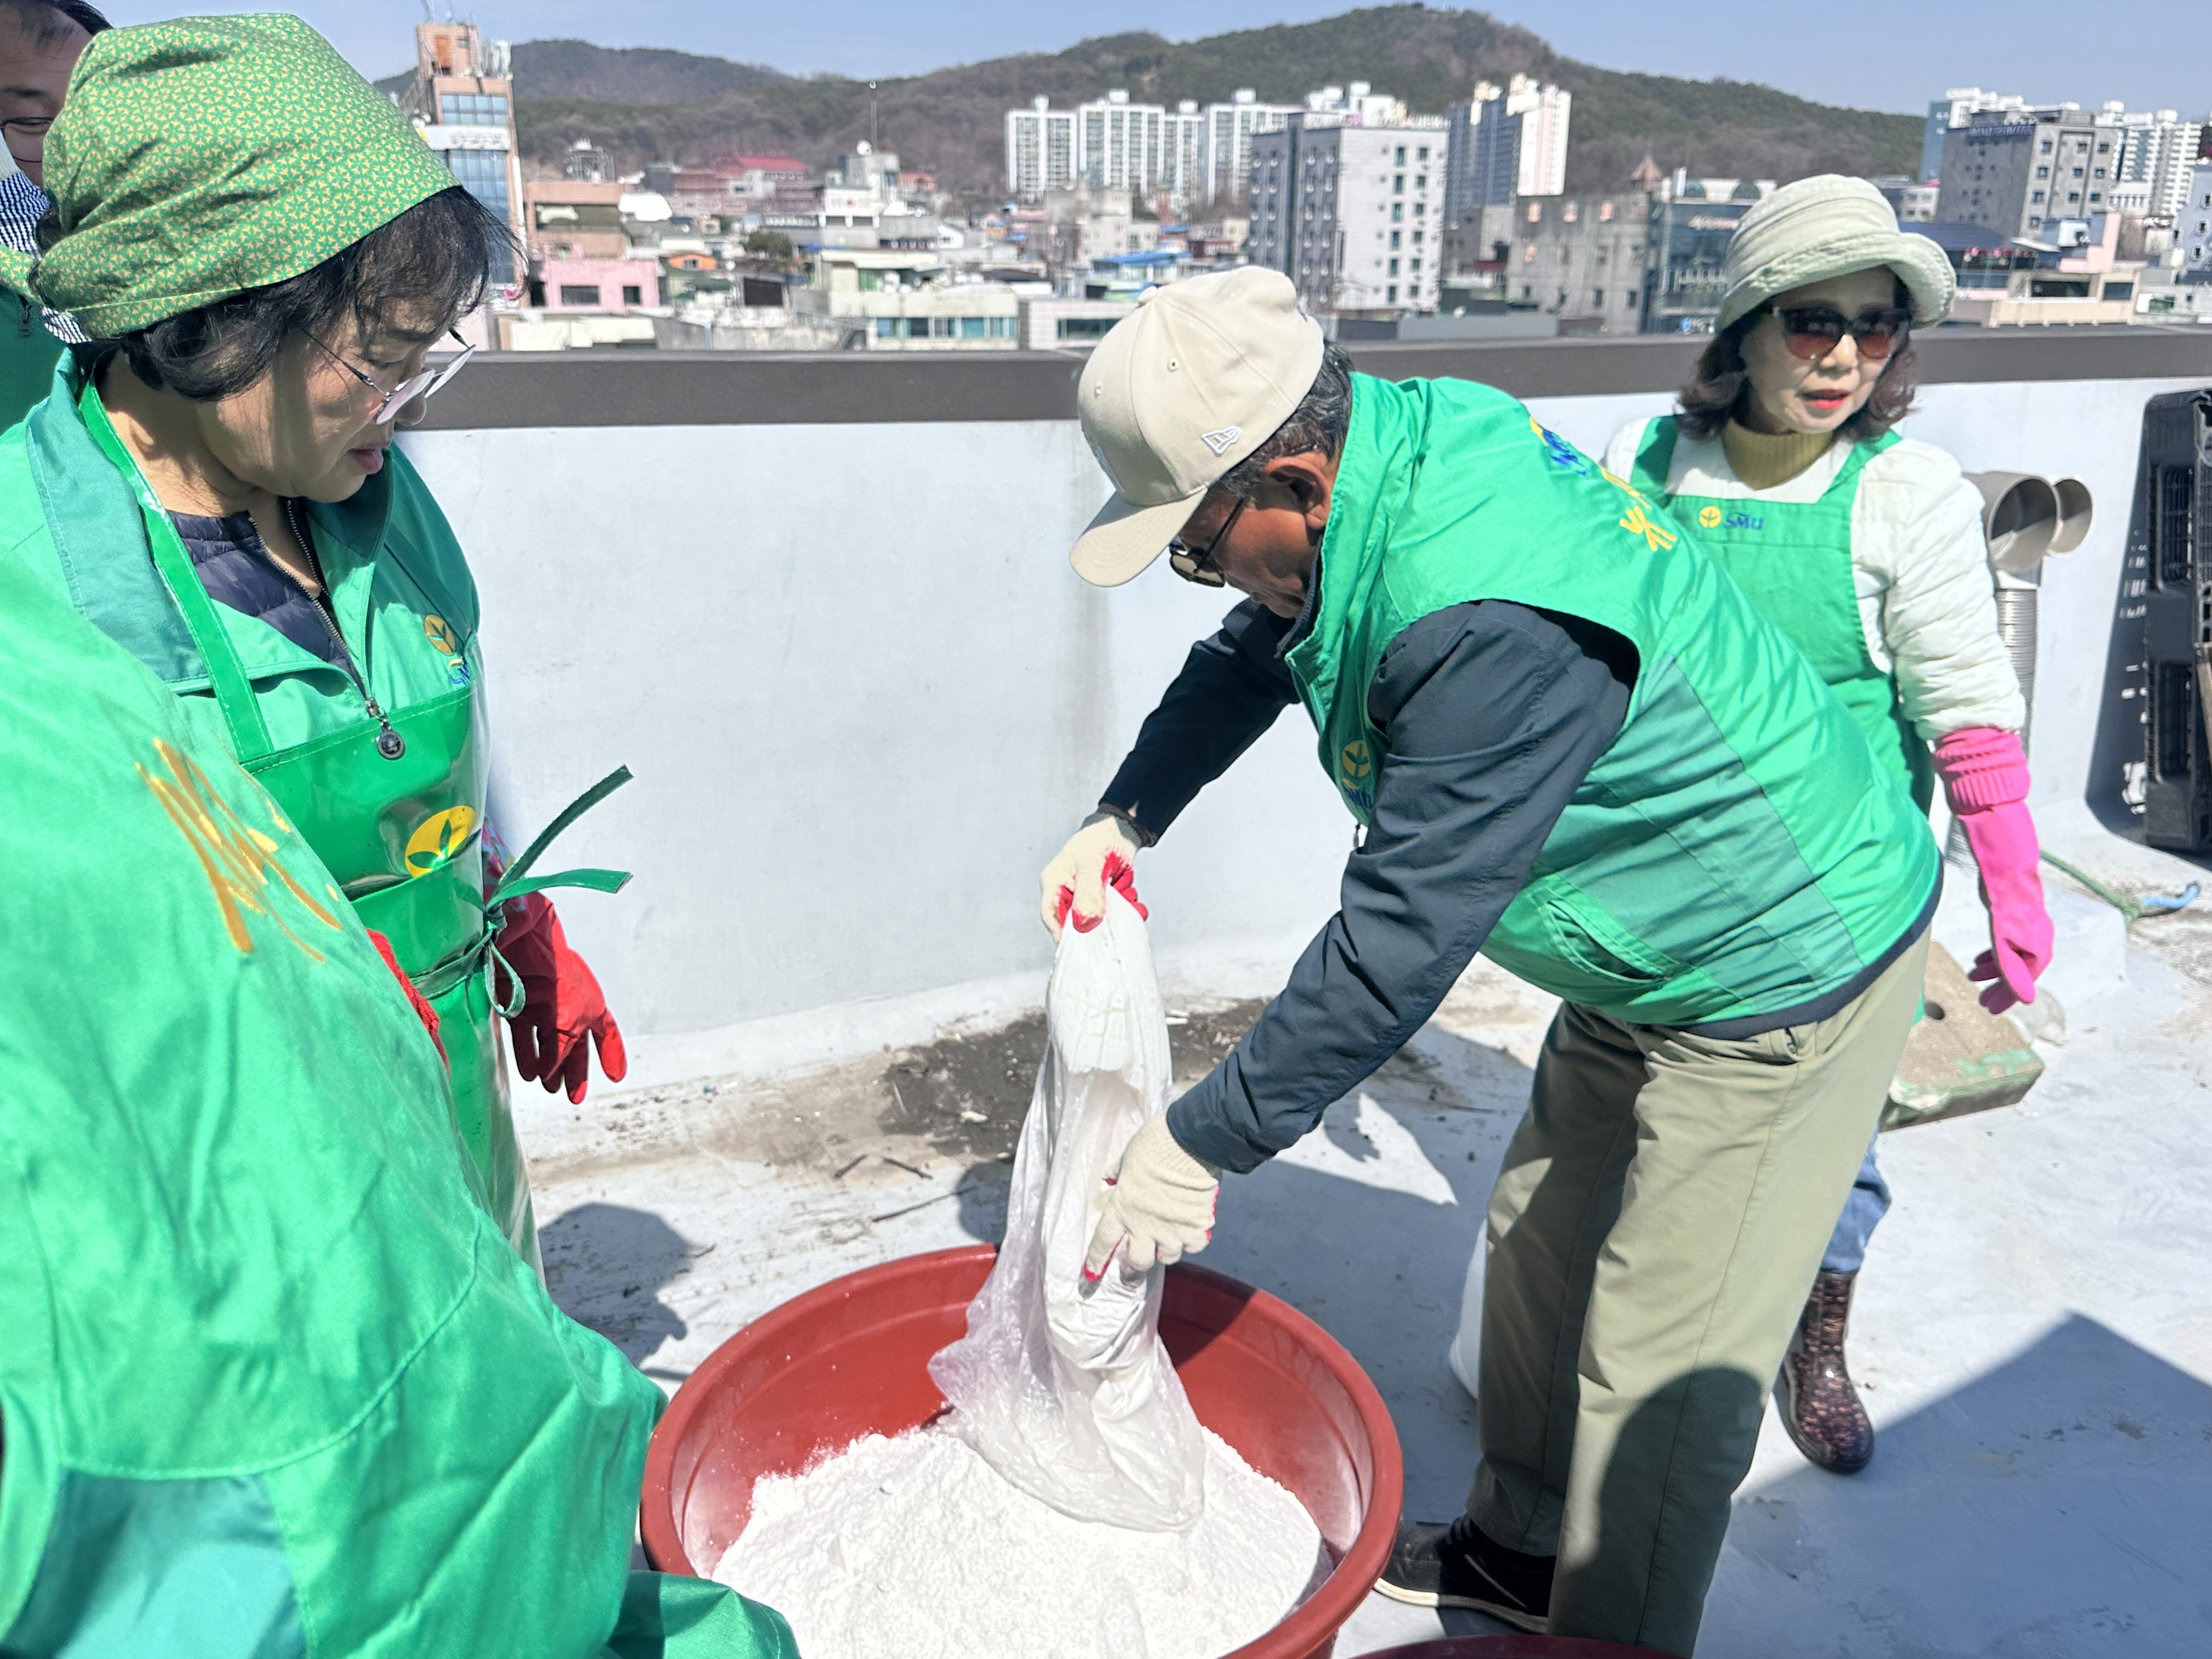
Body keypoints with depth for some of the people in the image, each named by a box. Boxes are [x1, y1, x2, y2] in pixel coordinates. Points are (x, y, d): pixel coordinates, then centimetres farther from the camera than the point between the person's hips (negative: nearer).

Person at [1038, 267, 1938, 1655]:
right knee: (1541, 1246, 21)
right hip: (1652, 948, 10)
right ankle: (1522, 1548, 42)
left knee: (1664, 1374, 0)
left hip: (1784, 978, -10)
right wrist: (1127, 816, 4)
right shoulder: (1396, 437, -7)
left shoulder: (1494, 630, -38)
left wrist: (1205, 1143, -22)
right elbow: (1255, 653, 11)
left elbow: (1400, 946, -32)